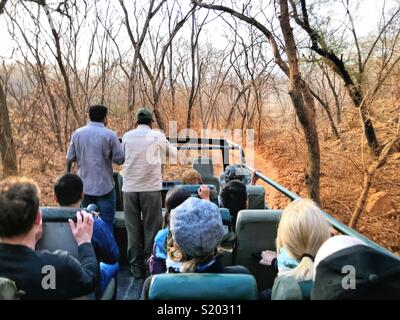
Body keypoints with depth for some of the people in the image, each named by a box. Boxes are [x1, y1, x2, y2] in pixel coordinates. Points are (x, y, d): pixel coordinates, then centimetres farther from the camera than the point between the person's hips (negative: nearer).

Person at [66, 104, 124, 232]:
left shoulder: (77, 133, 1)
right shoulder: (110, 135, -11)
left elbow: (70, 158, 4)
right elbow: (120, 159, -9)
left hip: (84, 186, 4)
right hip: (104, 186, -4)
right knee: (107, 223, 5)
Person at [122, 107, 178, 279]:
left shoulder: (127, 136, 9)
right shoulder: (157, 136, 3)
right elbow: (172, 152, 18)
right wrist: (176, 150, 40)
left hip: (129, 187, 2)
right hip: (151, 187, -2)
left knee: (133, 228, 8)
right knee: (152, 228, 6)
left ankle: (137, 267, 14)